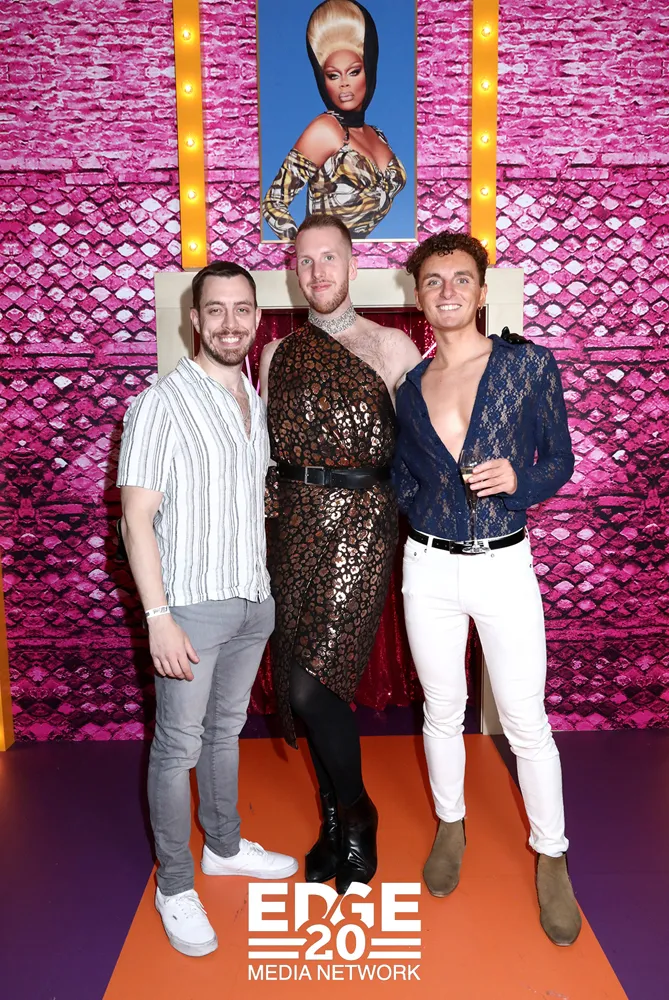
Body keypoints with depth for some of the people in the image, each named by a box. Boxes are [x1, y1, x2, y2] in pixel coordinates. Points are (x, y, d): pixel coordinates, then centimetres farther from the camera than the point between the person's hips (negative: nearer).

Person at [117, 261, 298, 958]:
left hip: (254, 600, 6)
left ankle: (224, 844, 40)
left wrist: (268, 585, 13)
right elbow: (136, 518, -15)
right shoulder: (162, 404, -13)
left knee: (226, 728, 21)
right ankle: (174, 885, 24)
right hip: (192, 605, -6)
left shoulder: (257, 403, 9)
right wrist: (159, 617, -19)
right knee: (179, 746, 6)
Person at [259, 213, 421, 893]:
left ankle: (356, 814, 17)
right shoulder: (277, 354, 14)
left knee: (311, 683, -12)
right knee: (300, 681, 9)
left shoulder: (390, 347, 0)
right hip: (296, 519, 5)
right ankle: (334, 816, 33)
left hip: (362, 518, -5)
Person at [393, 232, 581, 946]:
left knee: (525, 721, 5)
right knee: (442, 710, 15)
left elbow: (559, 459, 1)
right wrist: (422, 514, 2)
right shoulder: (409, 386, 5)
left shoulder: (529, 364, -4)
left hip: (504, 566, -2)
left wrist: (518, 477, -18)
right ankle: (451, 828, 38)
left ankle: (551, 858, 27)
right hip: (429, 569, 3)